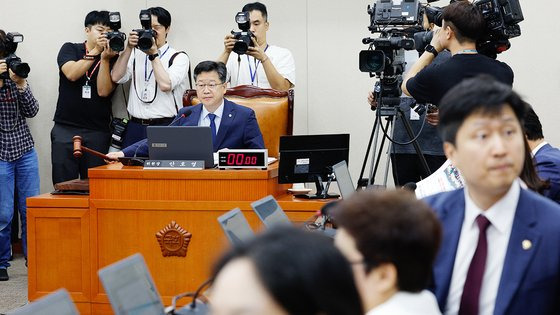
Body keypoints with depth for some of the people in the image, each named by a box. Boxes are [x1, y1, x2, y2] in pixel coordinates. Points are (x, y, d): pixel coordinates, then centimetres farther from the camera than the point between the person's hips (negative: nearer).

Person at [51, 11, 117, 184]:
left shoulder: (111, 59, 7)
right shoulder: (70, 49, 8)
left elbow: (104, 91, -6)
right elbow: (71, 74, -12)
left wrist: (105, 58, -12)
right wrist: (96, 51, -15)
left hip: (97, 131, 0)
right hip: (65, 129, 0)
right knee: (63, 185, -3)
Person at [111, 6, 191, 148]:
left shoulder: (179, 57, 1)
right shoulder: (136, 54, 13)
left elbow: (165, 85, -14)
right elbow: (116, 77, 0)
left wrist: (154, 54, -9)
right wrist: (129, 48, -4)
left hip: (165, 127, -3)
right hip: (135, 127, 3)